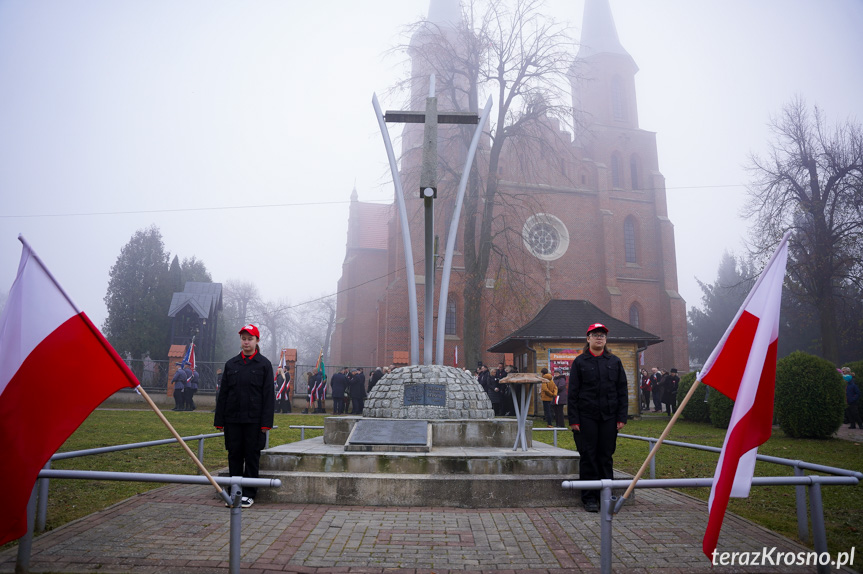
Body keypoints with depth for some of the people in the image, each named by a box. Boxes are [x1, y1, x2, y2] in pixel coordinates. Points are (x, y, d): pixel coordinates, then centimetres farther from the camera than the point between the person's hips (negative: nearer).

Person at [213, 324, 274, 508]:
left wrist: (266, 423, -9)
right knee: (234, 456, 8)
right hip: (233, 420, 3)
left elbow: (268, 395, -2)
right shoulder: (231, 364, 10)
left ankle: (248, 494, 13)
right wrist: (219, 420, 6)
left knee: (252, 457, 4)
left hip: (254, 420, -3)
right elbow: (223, 394, 11)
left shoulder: (264, 364, 1)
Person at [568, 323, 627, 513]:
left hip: (609, 417, 2)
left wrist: (622, 417, 1)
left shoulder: (614, 361, 9)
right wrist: (573, 419, -6)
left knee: (606, 456, 7)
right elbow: (573, 392, 0)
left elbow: (622, 391, 9)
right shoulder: (580, 362, 2)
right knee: (588, 456, 1)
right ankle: (589, 498, 9)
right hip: (586, 417, -2)